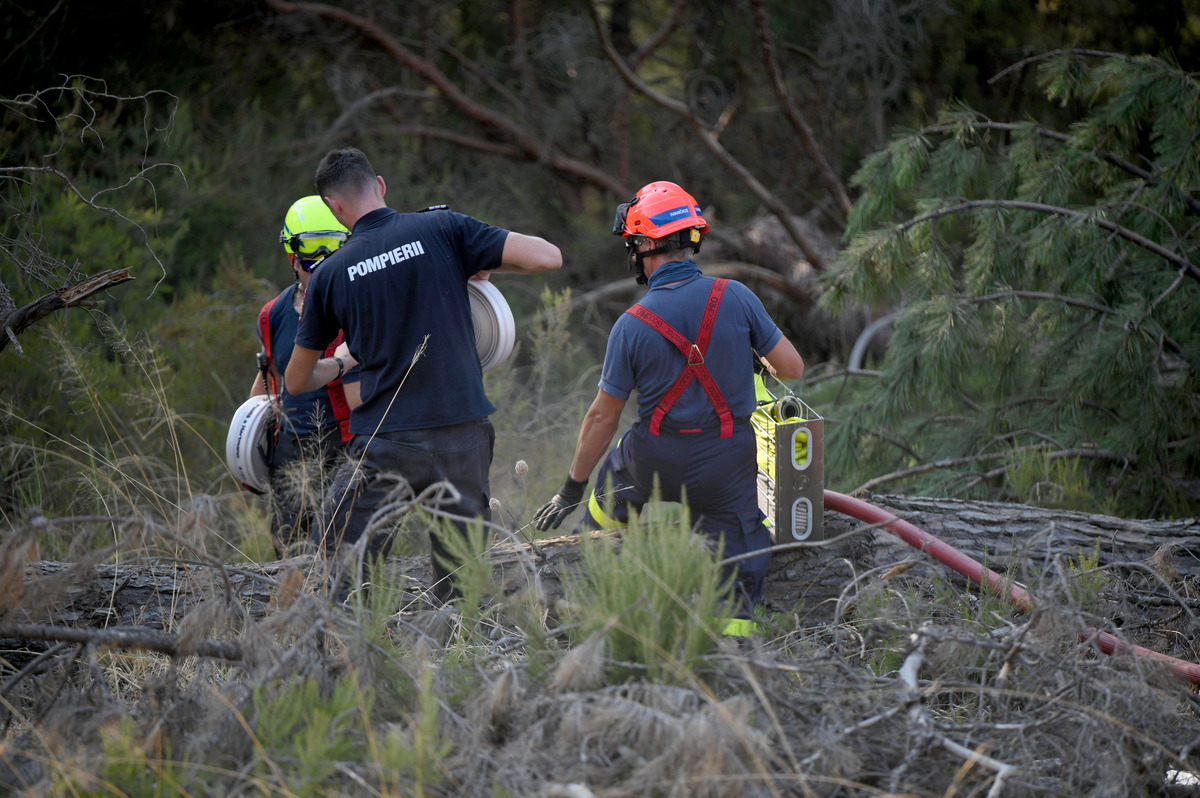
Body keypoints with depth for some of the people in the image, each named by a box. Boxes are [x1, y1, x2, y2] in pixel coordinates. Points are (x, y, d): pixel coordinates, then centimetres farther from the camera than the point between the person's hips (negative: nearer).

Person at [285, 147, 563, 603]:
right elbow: (547, 257, -5)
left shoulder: (331, 274, 4)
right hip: (463, 432, 1)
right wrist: (485, 265, 12)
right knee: (459, 586, 9)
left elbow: (297, 381, 15)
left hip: (386, 443, -1)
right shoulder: (442, 229, -1)